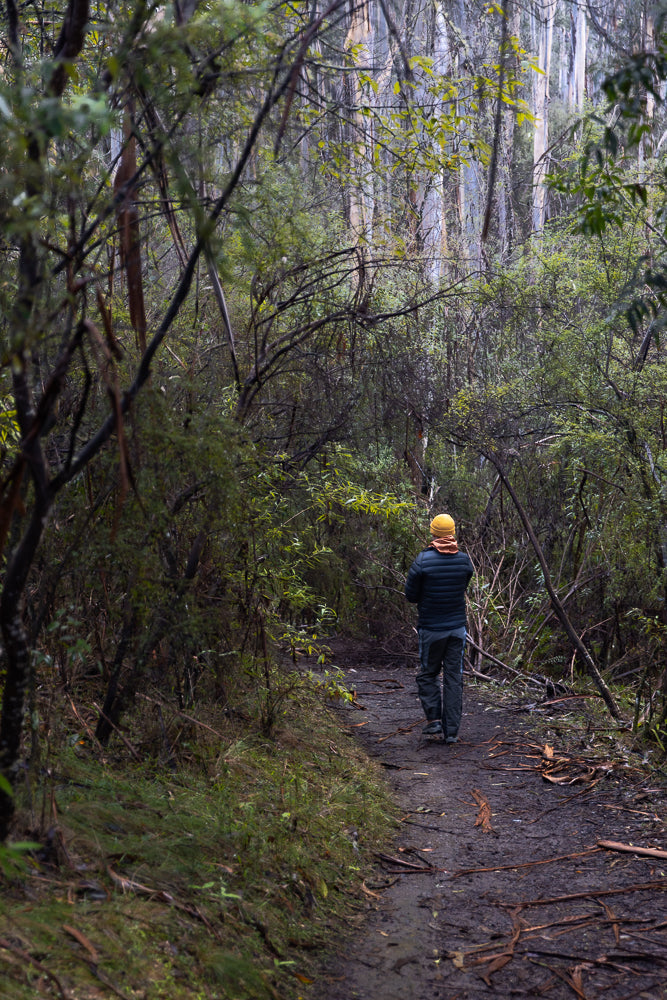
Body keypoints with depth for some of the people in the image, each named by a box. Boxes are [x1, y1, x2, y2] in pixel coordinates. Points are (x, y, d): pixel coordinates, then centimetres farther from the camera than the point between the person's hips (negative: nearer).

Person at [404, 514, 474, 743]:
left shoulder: (423, 561, -14)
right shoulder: (464, 560, -2)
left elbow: (411, 595, -7)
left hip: (431, 629, -3)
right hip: (457, 627, 3)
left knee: (428, 674, 14)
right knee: (454, 678, 6)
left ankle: (434, 719, 4)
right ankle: (451, 730, 6)